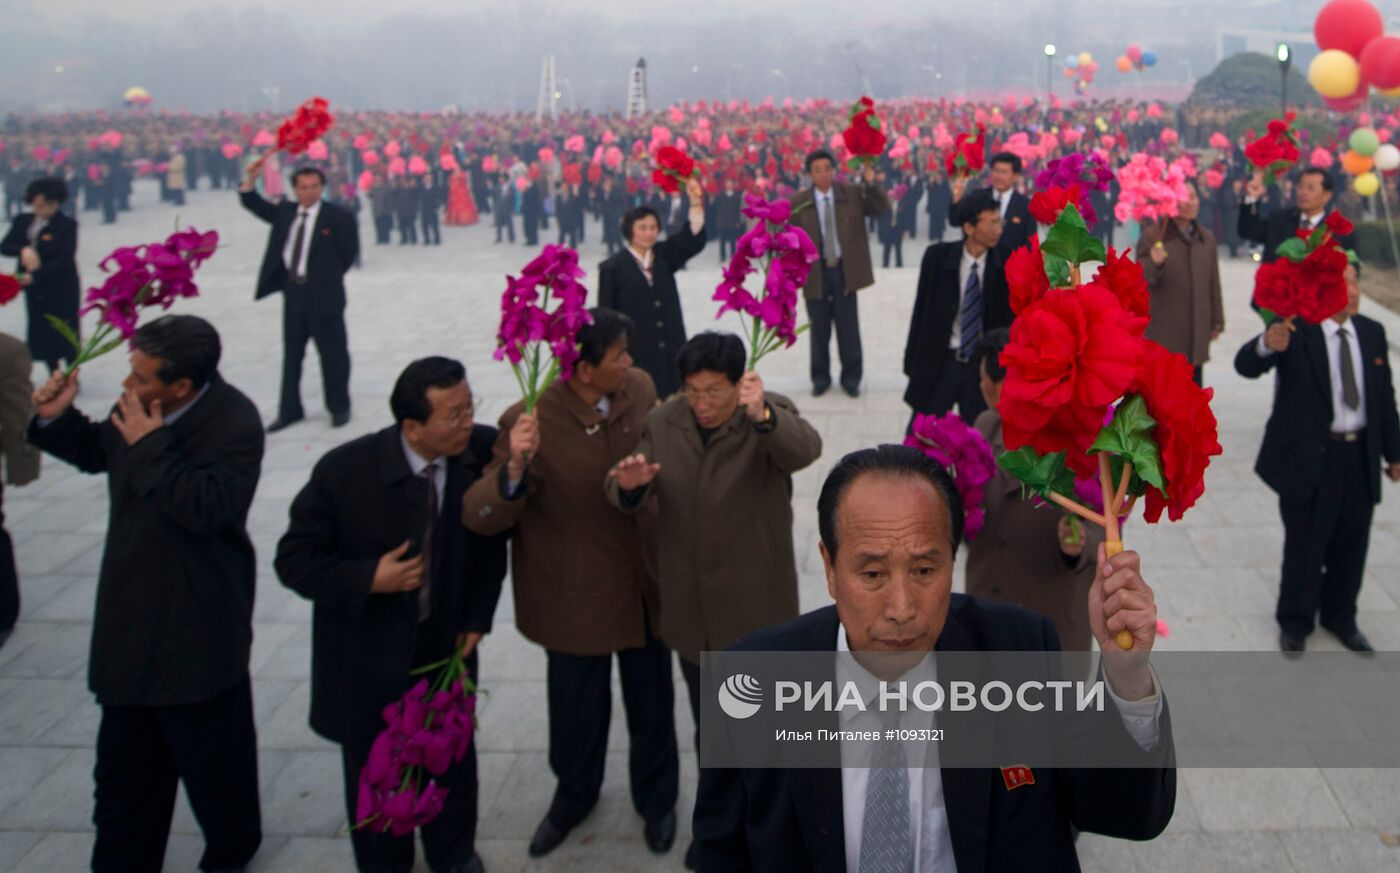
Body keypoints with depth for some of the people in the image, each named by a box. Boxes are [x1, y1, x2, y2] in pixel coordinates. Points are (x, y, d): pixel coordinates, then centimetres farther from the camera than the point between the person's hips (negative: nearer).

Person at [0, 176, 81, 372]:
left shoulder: (67, 225, -11)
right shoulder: (22, 221, 5)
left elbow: (65, 260, -17)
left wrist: (35, 276, -26)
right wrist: (23, 249, -20)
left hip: (62, 290, -5)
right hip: (34, 290, 5)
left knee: (66, 335, 2)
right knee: (42, 335, 10)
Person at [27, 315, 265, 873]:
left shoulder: (233, 424, -22)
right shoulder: (141, 409, -1)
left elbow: (209, 508, -33)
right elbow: (96, 452, 19)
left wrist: (152, 445, -29)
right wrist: (56, 419, 1)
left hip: (198, 628, -7)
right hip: (132, 619, 7)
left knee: (211, 754, 11)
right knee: (126, 756, 18)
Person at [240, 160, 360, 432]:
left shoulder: (338, 217, -9)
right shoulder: (285, 212, 7)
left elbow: (349, 254, -6)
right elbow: (255, 205, 13)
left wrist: (327, 277, -1)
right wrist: (250, 179, -3)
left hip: (323, 293, -6)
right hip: (292, 291, 6)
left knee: (332, 352, 4)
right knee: (291, 353, 13)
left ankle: (339, 407, 18)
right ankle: (289, 410, 23)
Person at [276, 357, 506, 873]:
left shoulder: (483, 450, -17)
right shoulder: (344, 470, -24)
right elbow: (294, 560, -14)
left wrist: (477, 616, -2)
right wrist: (368, 579, -26)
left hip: (447, 643, 2)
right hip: (369, 653, -2)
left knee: (453, 755, 18)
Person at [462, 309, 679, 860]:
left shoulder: (639, 388, -9)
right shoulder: (531, 422, -23)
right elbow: (480, 517, -25)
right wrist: (515, 469, -42)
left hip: (644, 586, 3)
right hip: (577, 598, -3)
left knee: (651, 705, 18)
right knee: (577, 710, 17)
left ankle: (656, 799, 45)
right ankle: (574, 797, 47)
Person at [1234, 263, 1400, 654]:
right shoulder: (1296, 331, -12)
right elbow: (1246, 366, -27)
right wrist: (1266, 344, -50)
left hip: (1360, 458, 5)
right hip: (1309, 458, -5)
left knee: (1351, 547, 17)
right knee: (1304, 547, 6)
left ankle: (1340, 618, 36)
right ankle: (1294, 622, 26)